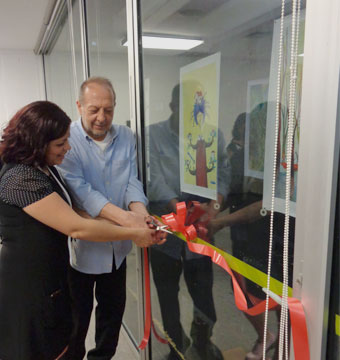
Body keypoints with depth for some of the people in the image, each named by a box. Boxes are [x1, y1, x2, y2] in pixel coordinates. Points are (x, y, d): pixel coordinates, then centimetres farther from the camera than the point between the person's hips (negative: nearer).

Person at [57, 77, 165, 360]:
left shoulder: (126, 137, 1)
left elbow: (132, 181, -5)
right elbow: (78, 188, -26)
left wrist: (138, 210, -27)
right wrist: (122, 216, -38)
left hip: (117, 245, 5)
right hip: (80, 245, -4)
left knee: (113, 309, 22)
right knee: (77, 315, 15)